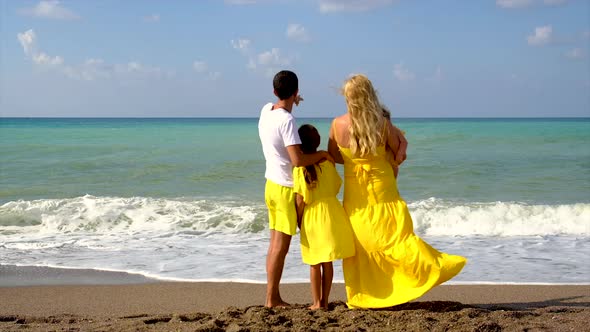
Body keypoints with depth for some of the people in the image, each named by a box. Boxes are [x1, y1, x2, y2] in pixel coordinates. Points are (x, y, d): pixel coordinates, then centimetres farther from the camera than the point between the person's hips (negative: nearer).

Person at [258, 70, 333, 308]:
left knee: (275, 244, 13)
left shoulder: (266, 110, 3)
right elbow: (298, 160, -27)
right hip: (286, 189, -9)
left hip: (272, 184, 9)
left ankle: (274, 297, 19)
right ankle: (271, 299, 1)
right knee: (280, 246, -3)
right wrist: (323, 154, -12)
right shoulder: (286, 121, -22)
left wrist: (292, 104, 41)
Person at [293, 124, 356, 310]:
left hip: (311, 218, -3)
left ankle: (317, 302, 12)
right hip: (331, 214, 3)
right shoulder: (327, 162, -2)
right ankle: (324, 301, 17)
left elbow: (300, 200, -13)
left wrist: (298, 221, -1)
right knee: (328, 263, 12)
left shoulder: (300, 168, -14)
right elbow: (336, 187, 7)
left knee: (314, 264, 9)